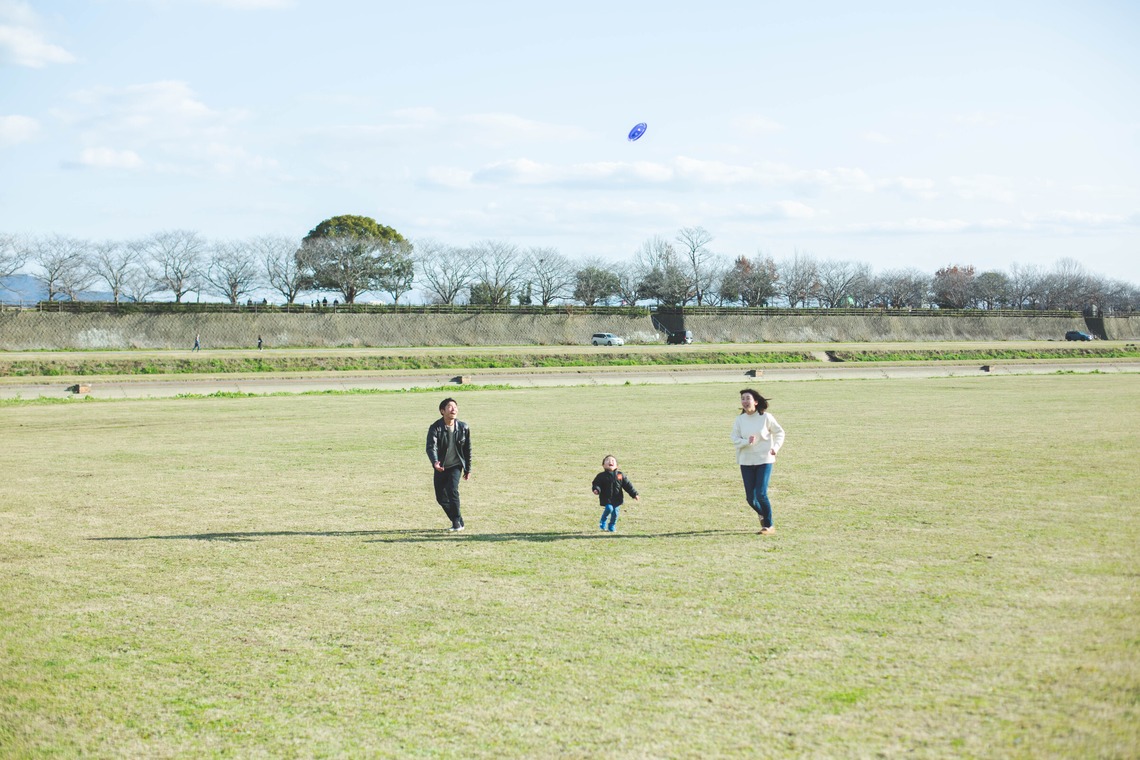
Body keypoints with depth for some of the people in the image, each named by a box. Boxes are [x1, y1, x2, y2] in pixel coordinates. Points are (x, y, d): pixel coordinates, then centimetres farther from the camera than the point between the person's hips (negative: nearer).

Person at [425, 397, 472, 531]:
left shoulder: (463, 427, -7)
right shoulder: (435, 428, -16)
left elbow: (467, 449, 4)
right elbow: (431, 447, -29)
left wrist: (468, 470, 7)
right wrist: (435, 462, -48)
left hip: (455, 466, -1)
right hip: (440, 467, 1)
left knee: (452, 490, -23)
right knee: (441, 497, 6)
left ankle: (457, 521, -11)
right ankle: (457, 522, 26)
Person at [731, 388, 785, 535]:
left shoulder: (766, 417, -7)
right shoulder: (739, 419, -2)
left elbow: (779, 432, 4)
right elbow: (735, 439, -3)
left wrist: (775, 447, -10)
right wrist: (747, 442, -22)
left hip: (764, 460, -3)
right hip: (746, 461, 3)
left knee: (761, 494, -12)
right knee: (750, 497, 5)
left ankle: (769, 525, 6)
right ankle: (762, 514, 38)